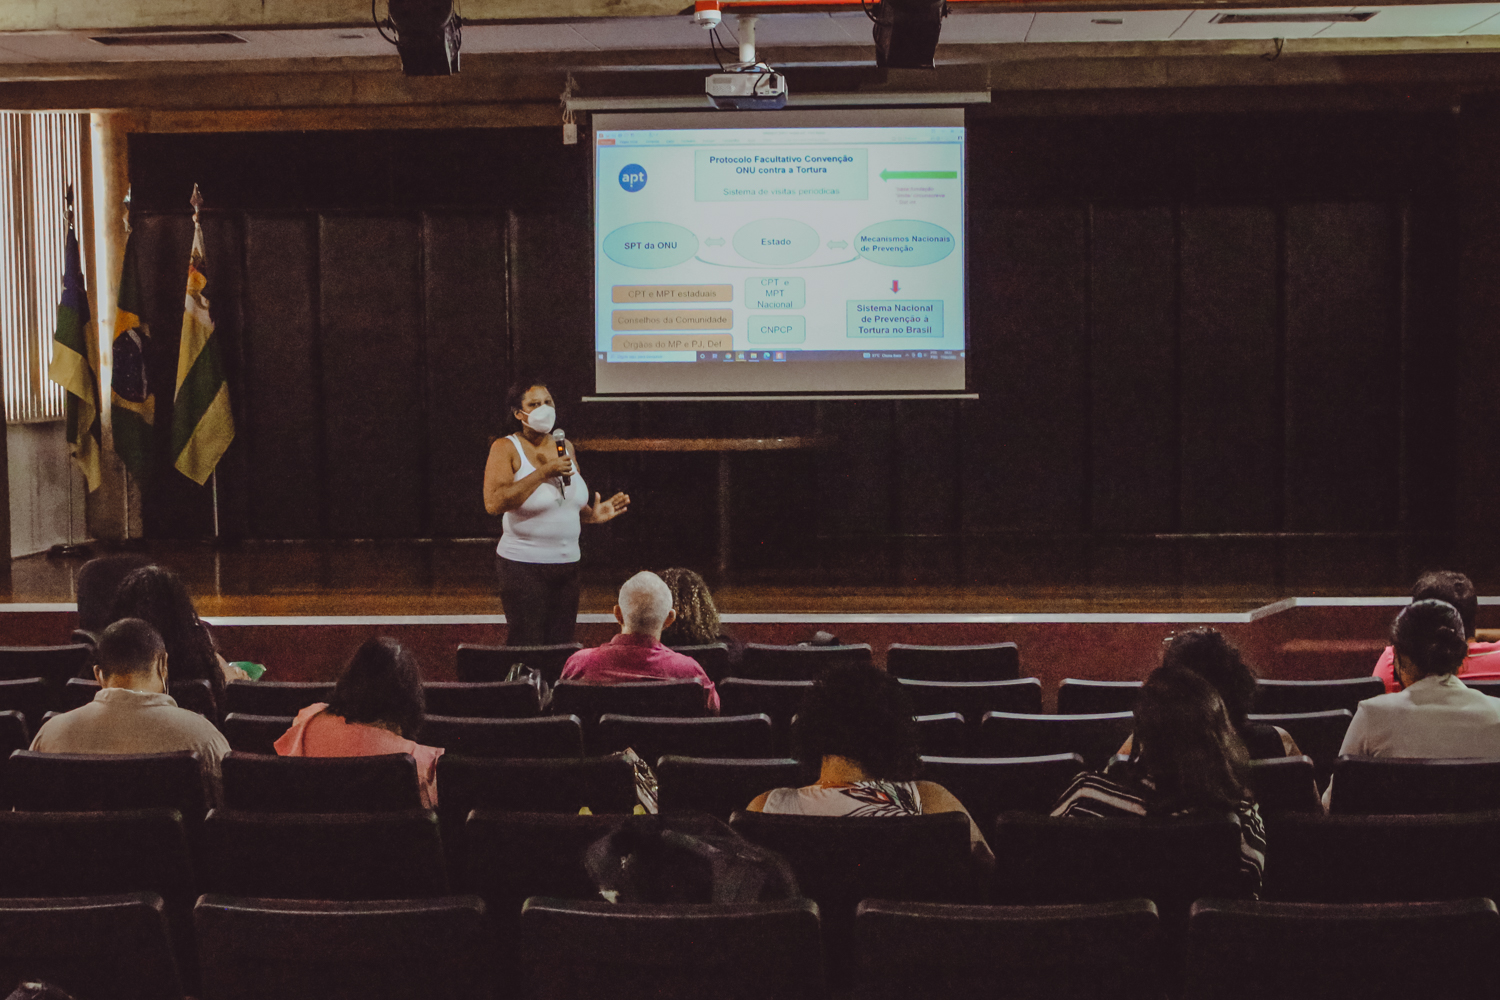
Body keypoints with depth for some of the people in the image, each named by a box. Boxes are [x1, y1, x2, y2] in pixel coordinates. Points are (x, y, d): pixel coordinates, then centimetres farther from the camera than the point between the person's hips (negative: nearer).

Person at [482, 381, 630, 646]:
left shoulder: (565, 447, 11)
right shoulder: (506, 448, -6)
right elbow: (493, 502, -21)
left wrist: (592, 515, 2)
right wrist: (543, 472, -22)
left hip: (567, 563, 6)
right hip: (523, 565, -6)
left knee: (561, 643, 9)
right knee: (527, 649, -4)